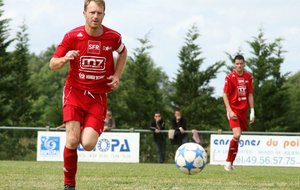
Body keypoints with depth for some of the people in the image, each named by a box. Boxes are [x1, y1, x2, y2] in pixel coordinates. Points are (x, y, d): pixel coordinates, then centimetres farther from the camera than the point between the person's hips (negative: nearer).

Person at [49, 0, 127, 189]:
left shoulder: (113, 37, -4)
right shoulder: (72, 36, -7)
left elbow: (123, 53, 20)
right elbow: (53, 64, -2)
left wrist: (117, 76, 6)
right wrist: (65, 59, -25)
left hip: (98, 96, 1)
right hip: (75, 91, -1)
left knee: (88, 144, -14)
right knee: (72, 140, -16)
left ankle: (86, 131, 24)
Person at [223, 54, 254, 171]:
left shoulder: (248, 77, 7)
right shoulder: (230, 77, -6)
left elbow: (250, 95, 12)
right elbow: (225, 95, -5)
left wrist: (252, 112, 8)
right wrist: (229, 110, -15)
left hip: (243, 110, 5)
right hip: (233, 110, -5)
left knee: (238, 137, 5)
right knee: (237, 135, -19)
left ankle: (230, 162, 15)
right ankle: (229, 162, -9)